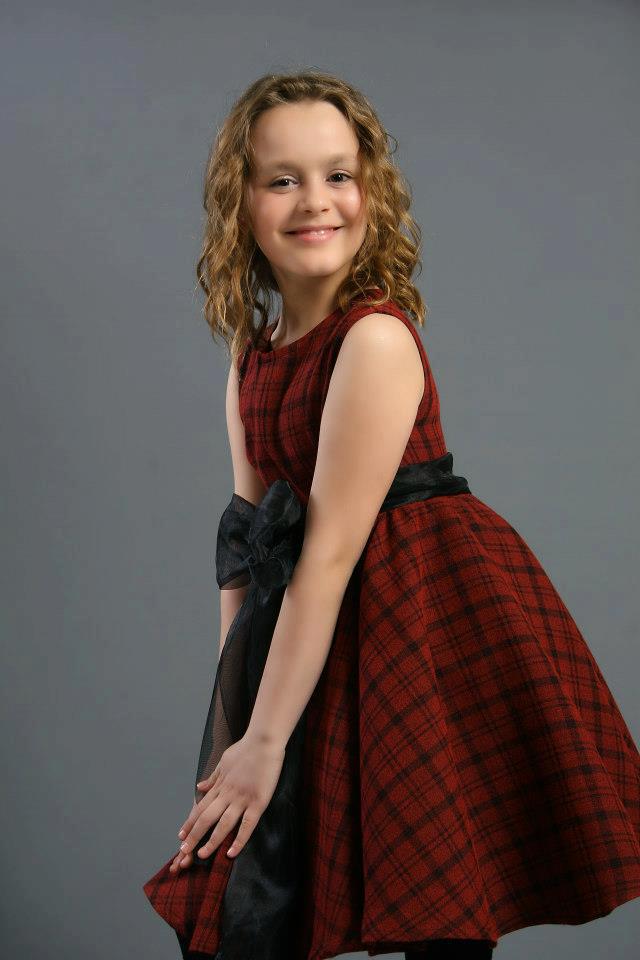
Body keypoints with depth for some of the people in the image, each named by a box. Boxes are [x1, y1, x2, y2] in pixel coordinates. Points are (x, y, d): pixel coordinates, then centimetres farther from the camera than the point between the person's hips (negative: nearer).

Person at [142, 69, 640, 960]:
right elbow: (246, 533, 6)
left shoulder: (376, 338, -19)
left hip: (427, 618, -8)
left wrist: (267, 738, -17)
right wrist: (234, 716, 0)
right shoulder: (251, 352, 6)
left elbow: (333, 551, -21)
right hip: (323, 625, 8)